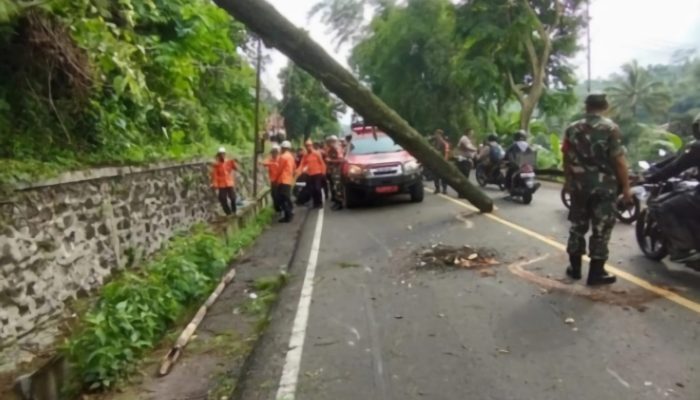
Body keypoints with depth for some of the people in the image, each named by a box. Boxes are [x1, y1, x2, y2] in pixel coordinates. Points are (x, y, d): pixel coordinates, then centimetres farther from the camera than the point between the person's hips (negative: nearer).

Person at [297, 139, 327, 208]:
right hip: (309, 175, 4)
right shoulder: (305, 155, 8)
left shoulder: (317, 153, -3)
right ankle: (315, 203, 14)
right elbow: (302, 165, 2)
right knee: (311, 189, 4)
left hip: (317, 174, -4)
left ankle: (320, 203, 7)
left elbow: (322, 163, -3)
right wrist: (298, 171, -13)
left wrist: (323, 172, -7)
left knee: (317, 188, -6)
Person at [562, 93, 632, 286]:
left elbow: (566, 158, 8)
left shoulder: (572, 129, 4)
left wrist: (568, 181, 19)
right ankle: (596, 272, 6)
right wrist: (626, 187, -6)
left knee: (578, 226, 13)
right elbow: (619, 160, -12)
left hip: (578, 185, 4)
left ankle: (574, 267, 20)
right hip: (604, 186, -4)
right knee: (601, 229, 2)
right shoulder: (610, 128, -9)